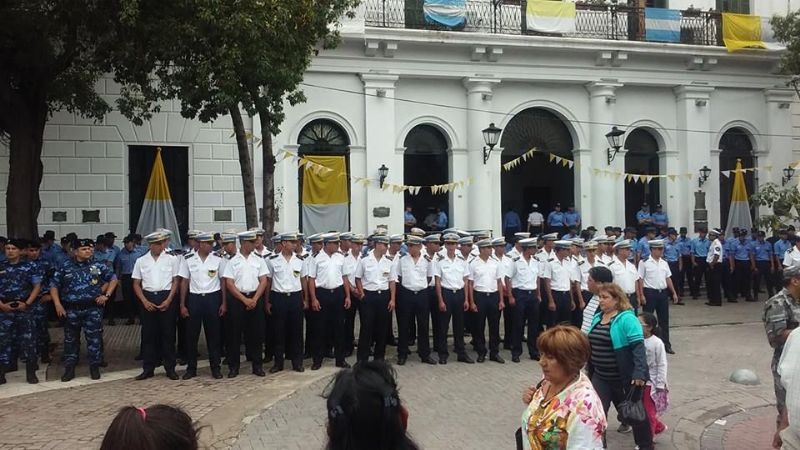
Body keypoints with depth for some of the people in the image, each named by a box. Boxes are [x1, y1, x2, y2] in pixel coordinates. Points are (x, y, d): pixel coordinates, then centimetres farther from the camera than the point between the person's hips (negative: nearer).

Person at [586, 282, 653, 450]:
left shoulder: (627, 319, -17)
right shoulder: (597, 317, 6)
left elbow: (638, 346, -24)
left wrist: (639, 372, -32)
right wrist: (589, 367, 20)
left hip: (624, 377, -6)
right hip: (600, 377, 6)